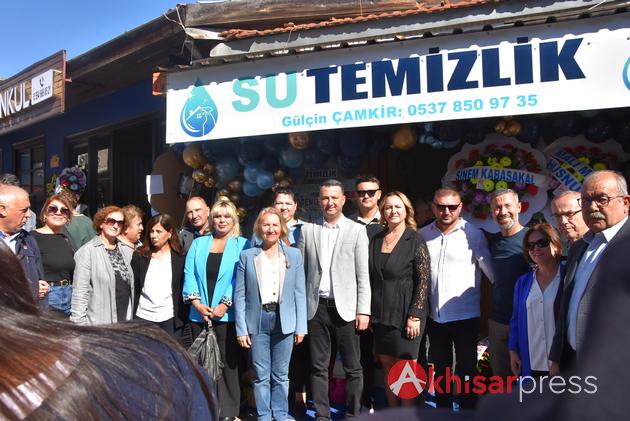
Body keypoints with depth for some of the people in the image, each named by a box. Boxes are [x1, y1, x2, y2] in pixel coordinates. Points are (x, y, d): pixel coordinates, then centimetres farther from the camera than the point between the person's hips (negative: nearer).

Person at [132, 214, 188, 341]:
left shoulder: (180, 258, 1)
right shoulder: (139, 256, 4)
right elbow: (133, 287, 4)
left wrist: (182, 319, -2)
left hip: (170, 319, -1)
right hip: (143, 317, 1)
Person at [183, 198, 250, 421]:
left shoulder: (242, 245, 3)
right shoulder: (198, 244, 13)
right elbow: (189, 274, 5)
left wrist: (224, 305, -14)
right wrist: (196, 302, -8)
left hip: (227, 314, -3)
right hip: (199, 314, 3)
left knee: (227, 363, 2)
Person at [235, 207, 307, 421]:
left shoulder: (294, 255, 4)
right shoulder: (247, 256, 2)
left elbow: (299, 293, 3)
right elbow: (239, 295, 1)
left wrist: (301, 327, 0)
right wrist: (241, 329, -4)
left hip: (284, 321, 1)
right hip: (257, 321, 0)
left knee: (281, 375, 10)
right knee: (261, 375, 7)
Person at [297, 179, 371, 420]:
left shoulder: (357, 231, 2)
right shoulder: (308, 230, 7)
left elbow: (363, 275, -1)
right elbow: (300, 271, 7)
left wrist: (363, 310, -6)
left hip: (345, 308, -1)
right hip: (316, 308, 2)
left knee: (352, 368, 5)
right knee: (319, 367, 10)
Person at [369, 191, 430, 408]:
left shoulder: (415, 240, -7)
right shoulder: (376, 240, 7)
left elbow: (423, 280, -10)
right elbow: (371, 277, 11)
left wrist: (414, 316, -14)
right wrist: (370, 312, 7)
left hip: (405, 314, -5)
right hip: (381, 314, 5)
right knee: (387, 365, 11)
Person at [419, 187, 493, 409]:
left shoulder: (474, 234, -9)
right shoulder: (423, 235, 1)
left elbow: (491, 271, -4)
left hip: (465, 316, -3)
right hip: (434, 316, 4)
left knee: (466, 370, 10)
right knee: (440, 369, 19)